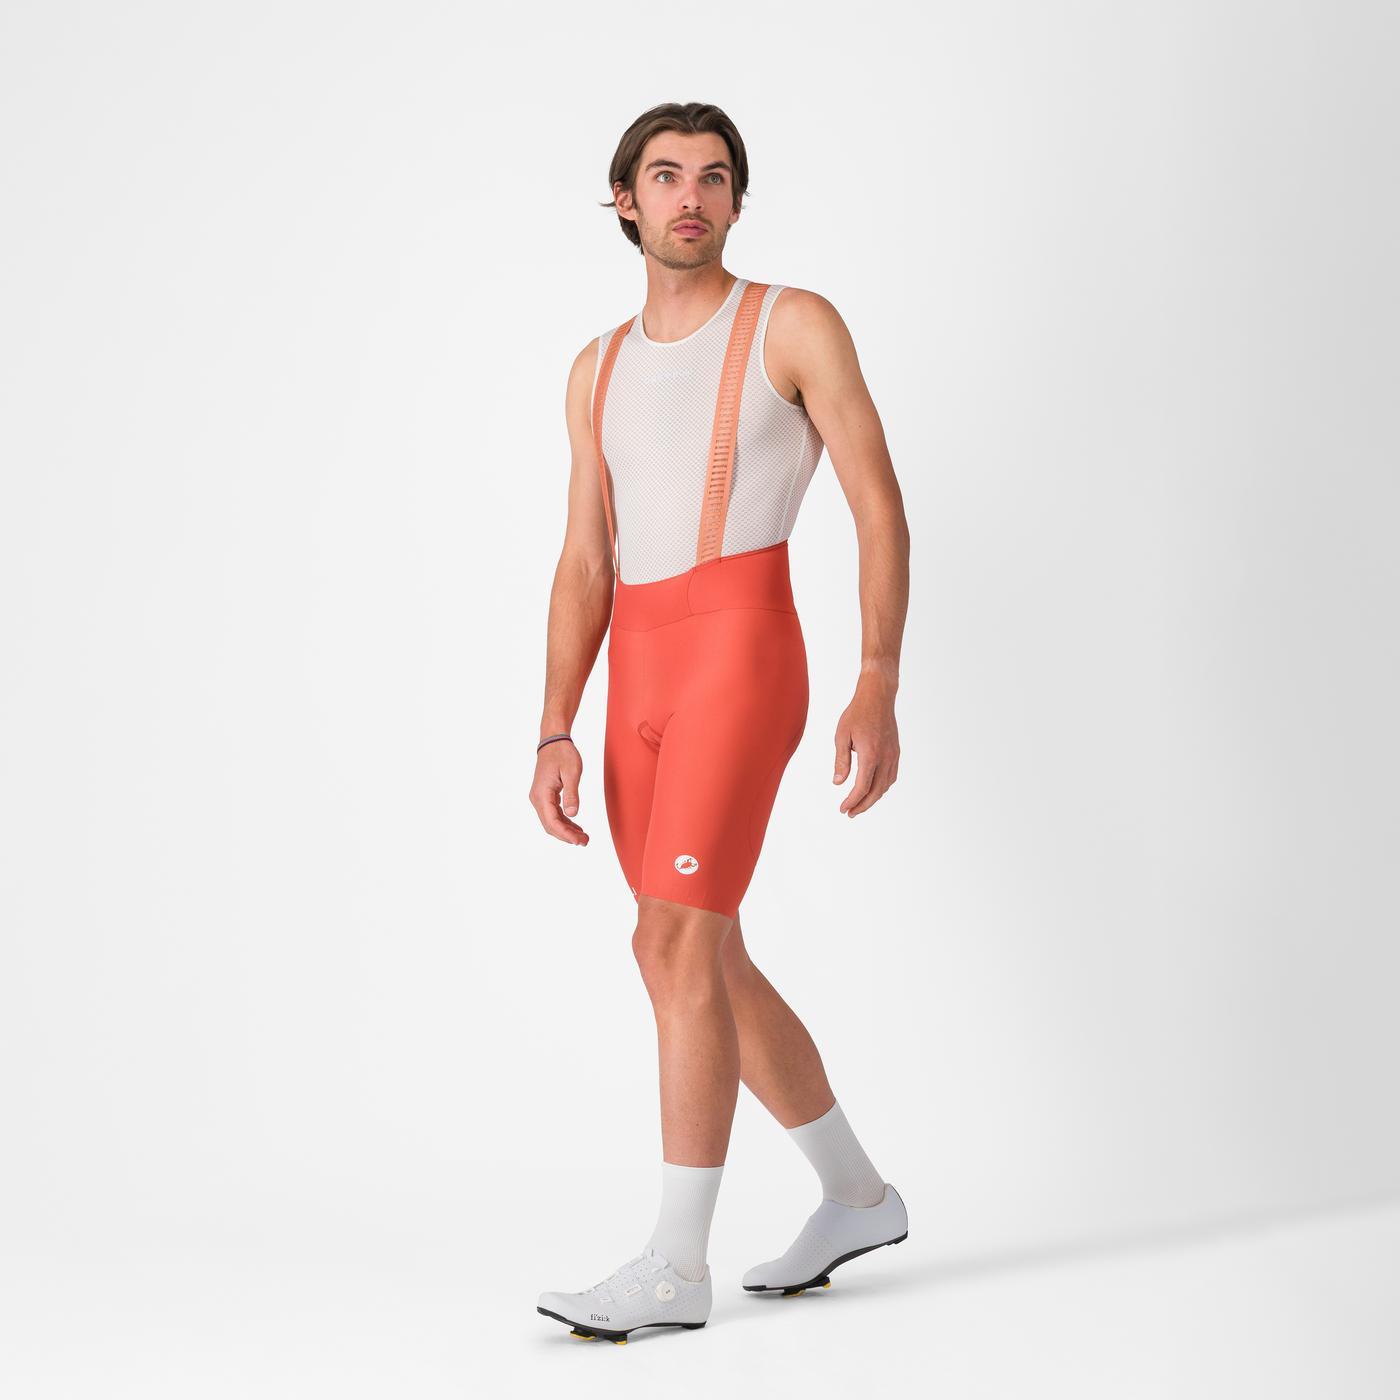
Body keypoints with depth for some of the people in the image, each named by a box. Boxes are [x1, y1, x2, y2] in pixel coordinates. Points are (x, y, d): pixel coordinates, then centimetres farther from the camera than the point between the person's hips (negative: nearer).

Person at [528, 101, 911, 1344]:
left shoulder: (798, 323, 3)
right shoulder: (601, 371, 20)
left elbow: (881, 509, -3)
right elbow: (586, 565, 16)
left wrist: (880, 689, -15)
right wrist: (556, 737, 6)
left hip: (742, 657, -7)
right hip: (641, 684, 7)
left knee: (675, 946, -16)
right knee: (704, 965, 10)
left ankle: (675, 1266, -10)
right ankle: (857, 1196, 26)